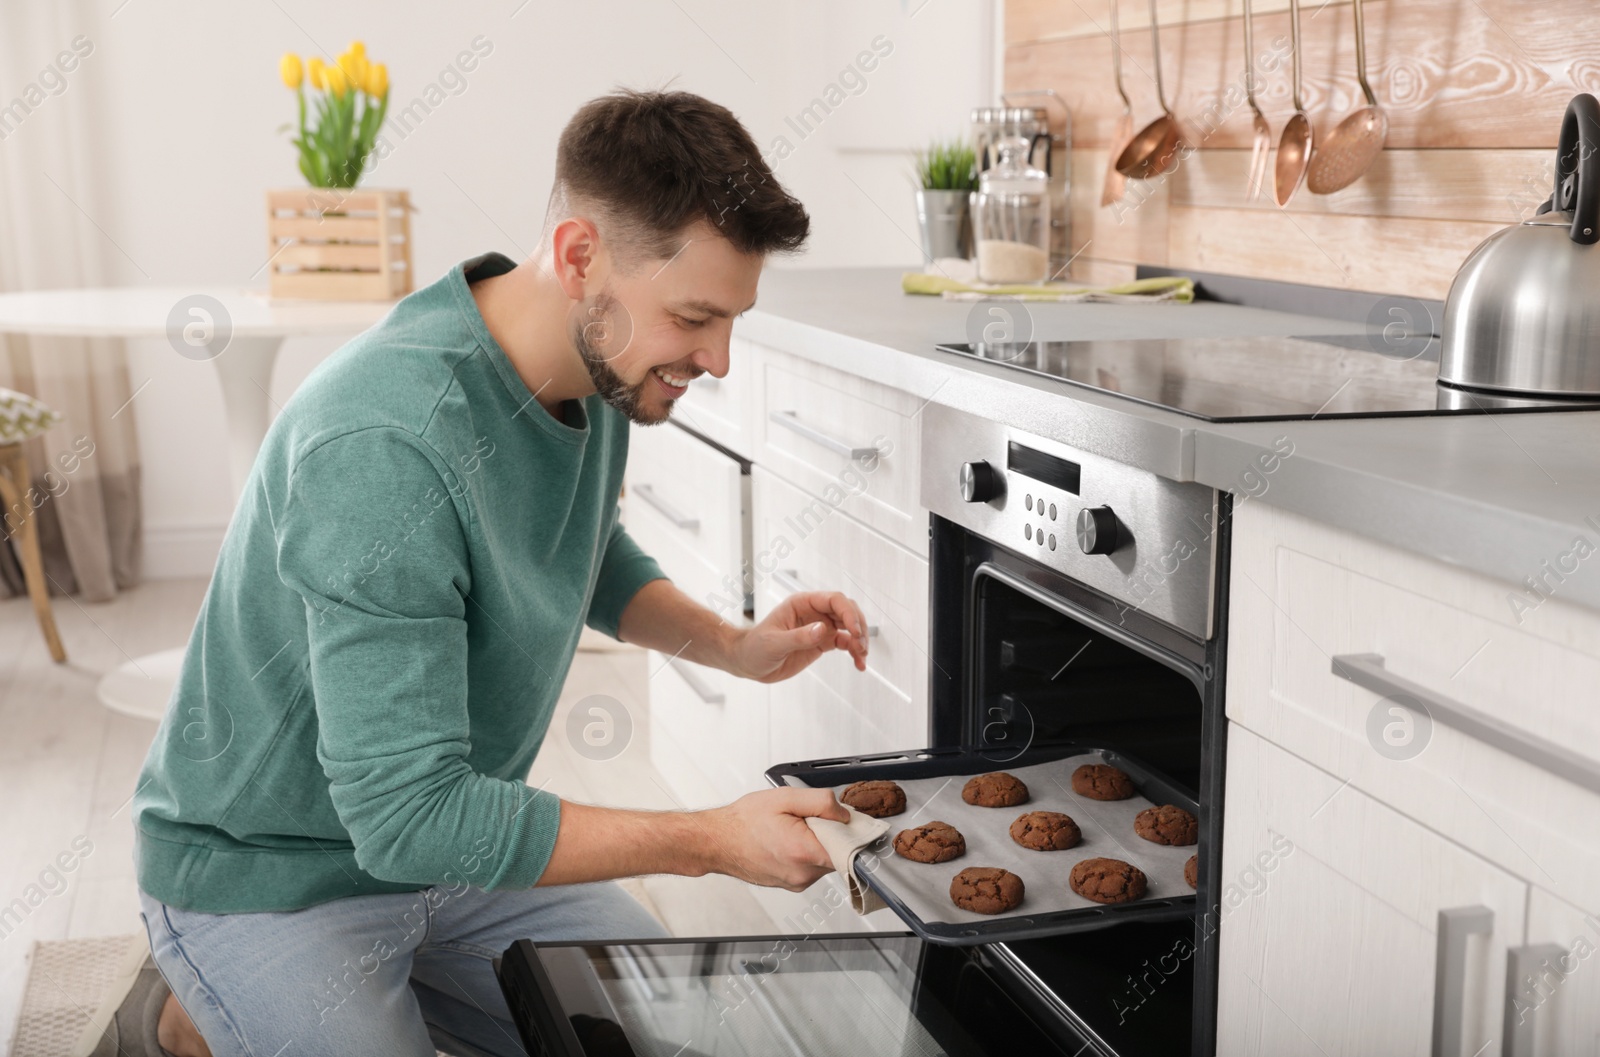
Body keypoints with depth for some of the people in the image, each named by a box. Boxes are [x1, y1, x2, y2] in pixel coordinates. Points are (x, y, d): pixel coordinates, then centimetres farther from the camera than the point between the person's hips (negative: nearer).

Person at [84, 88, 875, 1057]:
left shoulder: (597, 367, -7)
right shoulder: (386, 446, -34)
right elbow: (409, 815, -34)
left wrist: (736, 646, -4)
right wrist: (712, 842, -30)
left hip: (459, 839, 8)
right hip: (274, 877, -8)